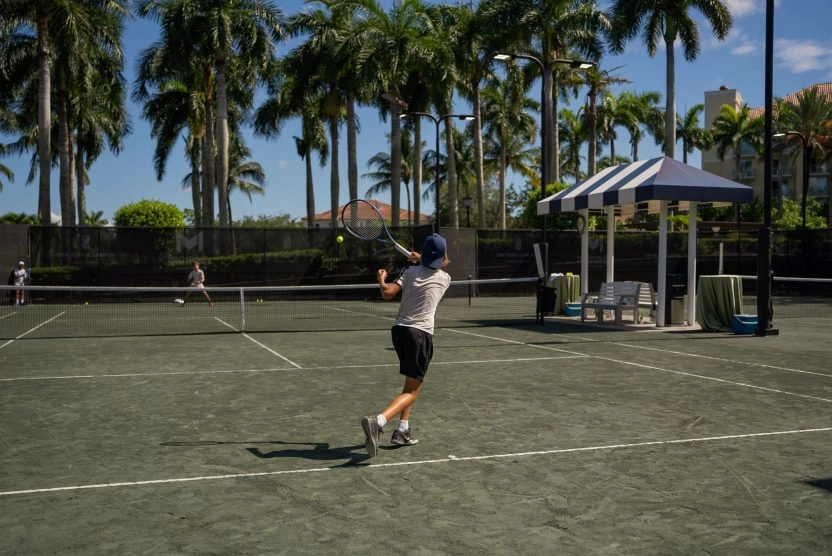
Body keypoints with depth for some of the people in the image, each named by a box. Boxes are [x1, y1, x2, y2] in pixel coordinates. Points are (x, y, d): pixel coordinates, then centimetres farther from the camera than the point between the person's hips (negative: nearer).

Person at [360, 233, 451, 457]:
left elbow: (387, 293, -8)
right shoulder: (445, 279, 2)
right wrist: (421, 260, 26)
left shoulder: (411, 272, 2)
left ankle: (402, 430, 21)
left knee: (413, 383, 24)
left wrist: (381, 278, 10)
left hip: (399, 329, 5)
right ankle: (377, 422, -29)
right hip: (421, 334, -5)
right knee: (411, 392, -5)